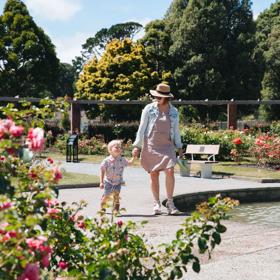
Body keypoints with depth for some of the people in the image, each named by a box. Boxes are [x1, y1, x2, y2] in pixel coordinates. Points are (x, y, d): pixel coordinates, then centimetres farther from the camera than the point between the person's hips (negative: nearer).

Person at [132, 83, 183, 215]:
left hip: (167, 146, 1)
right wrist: (137, 146, -3)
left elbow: (176, 130, 17)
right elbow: (142, 128, 2)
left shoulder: (173, 111, 8)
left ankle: (170, 202, -3)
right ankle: (156, 204, 14)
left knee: (170, 171, -15)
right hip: (151, 146, -1)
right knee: (153, 175, 1)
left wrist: (179, 147, 14)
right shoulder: (149, 109, 0)